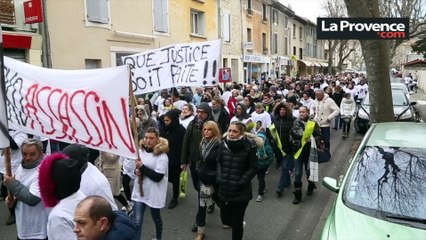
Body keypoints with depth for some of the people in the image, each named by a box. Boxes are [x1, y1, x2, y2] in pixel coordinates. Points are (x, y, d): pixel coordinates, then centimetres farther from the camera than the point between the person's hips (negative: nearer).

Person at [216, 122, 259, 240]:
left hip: (241, 192, -4)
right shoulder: (223, 144, -3)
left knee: (236, 222, 6)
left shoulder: (249, 147, -14)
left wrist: (241, 182, -14)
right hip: (224, 190, 4)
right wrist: (219, 178, -5)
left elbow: (253, 168, -7)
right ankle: (238, 224, 50)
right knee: (225, 218, 16)